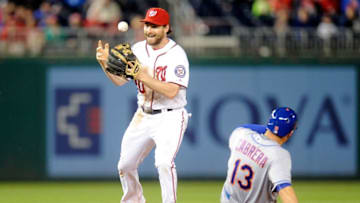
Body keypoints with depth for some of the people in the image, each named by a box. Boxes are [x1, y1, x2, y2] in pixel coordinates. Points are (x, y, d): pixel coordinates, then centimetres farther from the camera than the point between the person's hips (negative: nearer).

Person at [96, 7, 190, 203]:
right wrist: (106, 64, -19)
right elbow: (119, 80, 0)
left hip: (170, 118, -6)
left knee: (164, 162, -26)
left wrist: (142, 75, -31)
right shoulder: (138, 49, 3)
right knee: (125, 165, 12)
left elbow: (171, 91, -25)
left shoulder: (176, 54, -15)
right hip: (143, 117, 6)